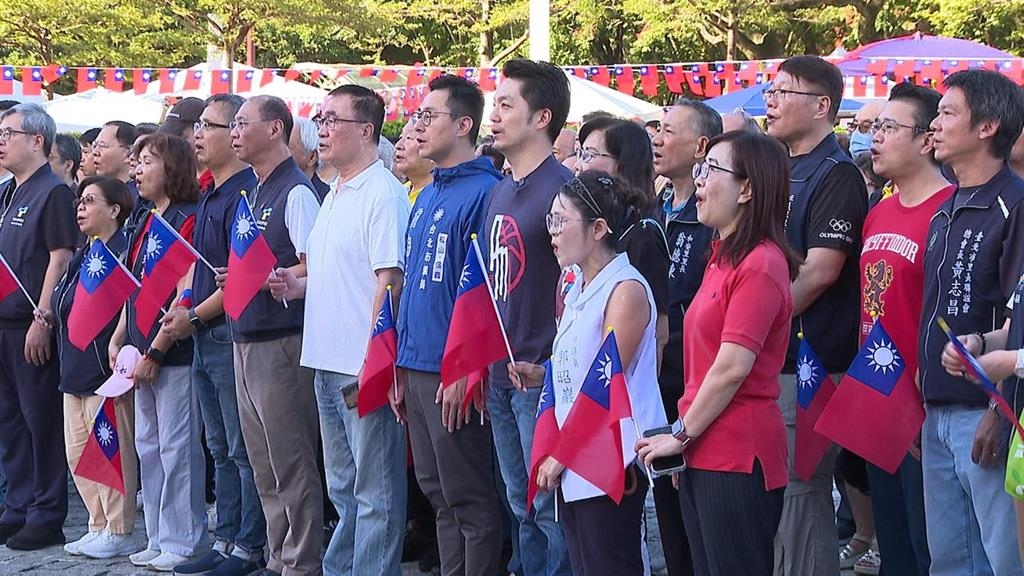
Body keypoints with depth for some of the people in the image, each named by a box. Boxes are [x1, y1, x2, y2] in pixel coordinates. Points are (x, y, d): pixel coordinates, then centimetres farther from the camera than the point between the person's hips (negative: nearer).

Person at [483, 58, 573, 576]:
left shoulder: (560, 188, -12)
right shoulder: (501, 192, 14)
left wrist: (552, 366, -16)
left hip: (541, 377, -8)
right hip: (502, 376, 8)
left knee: (548, 504, -4)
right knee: (522, 506, 14)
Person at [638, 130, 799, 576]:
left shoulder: (761, 264, -14)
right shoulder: (722, 258, 15)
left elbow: (732, 367, -18)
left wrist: (682, 434, -10)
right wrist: (685, 437, 13)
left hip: (737, 455, -9)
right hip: (703, 452, 9)